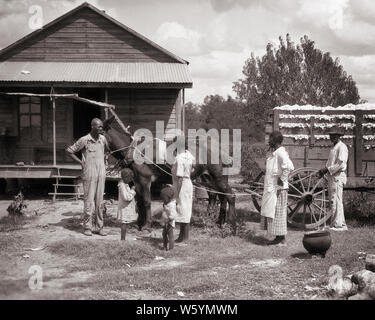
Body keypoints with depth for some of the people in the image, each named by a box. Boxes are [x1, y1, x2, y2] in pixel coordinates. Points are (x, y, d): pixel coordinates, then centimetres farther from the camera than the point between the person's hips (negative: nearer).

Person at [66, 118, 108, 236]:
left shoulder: (103, 139, 6)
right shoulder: (84, 140, -8)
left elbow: (107, 150, 28)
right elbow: (69, 150, -2)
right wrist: (80, 162, -2)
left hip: (101, 173, 4)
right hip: (89, 174, -4)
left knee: (99, 201, 7)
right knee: (89, 201, -2)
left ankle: (98, 227, 14)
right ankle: (87, 227, 7)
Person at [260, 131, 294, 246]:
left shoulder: (281, 153, -17)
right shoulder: (272, 153, 13)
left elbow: (289, 166, -33)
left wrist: (282, 179, -25)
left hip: (278, 189, -10)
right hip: (270, 188, 10)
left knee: (278, 213, -3)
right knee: (271, 213, 13)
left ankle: (282, 240, 4)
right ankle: (278, 238, 20)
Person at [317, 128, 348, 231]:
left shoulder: (342, 147, -10)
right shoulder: (334, 148, 20)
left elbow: (341, 164, -18)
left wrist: (327, 169, -16)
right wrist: (323, 170, 7)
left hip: (338, 177, -10)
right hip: (332, 177, 10)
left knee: (336, 201, -9)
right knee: (334, 201, 11)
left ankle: (337, 225, -7)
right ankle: (341, 224, 17)